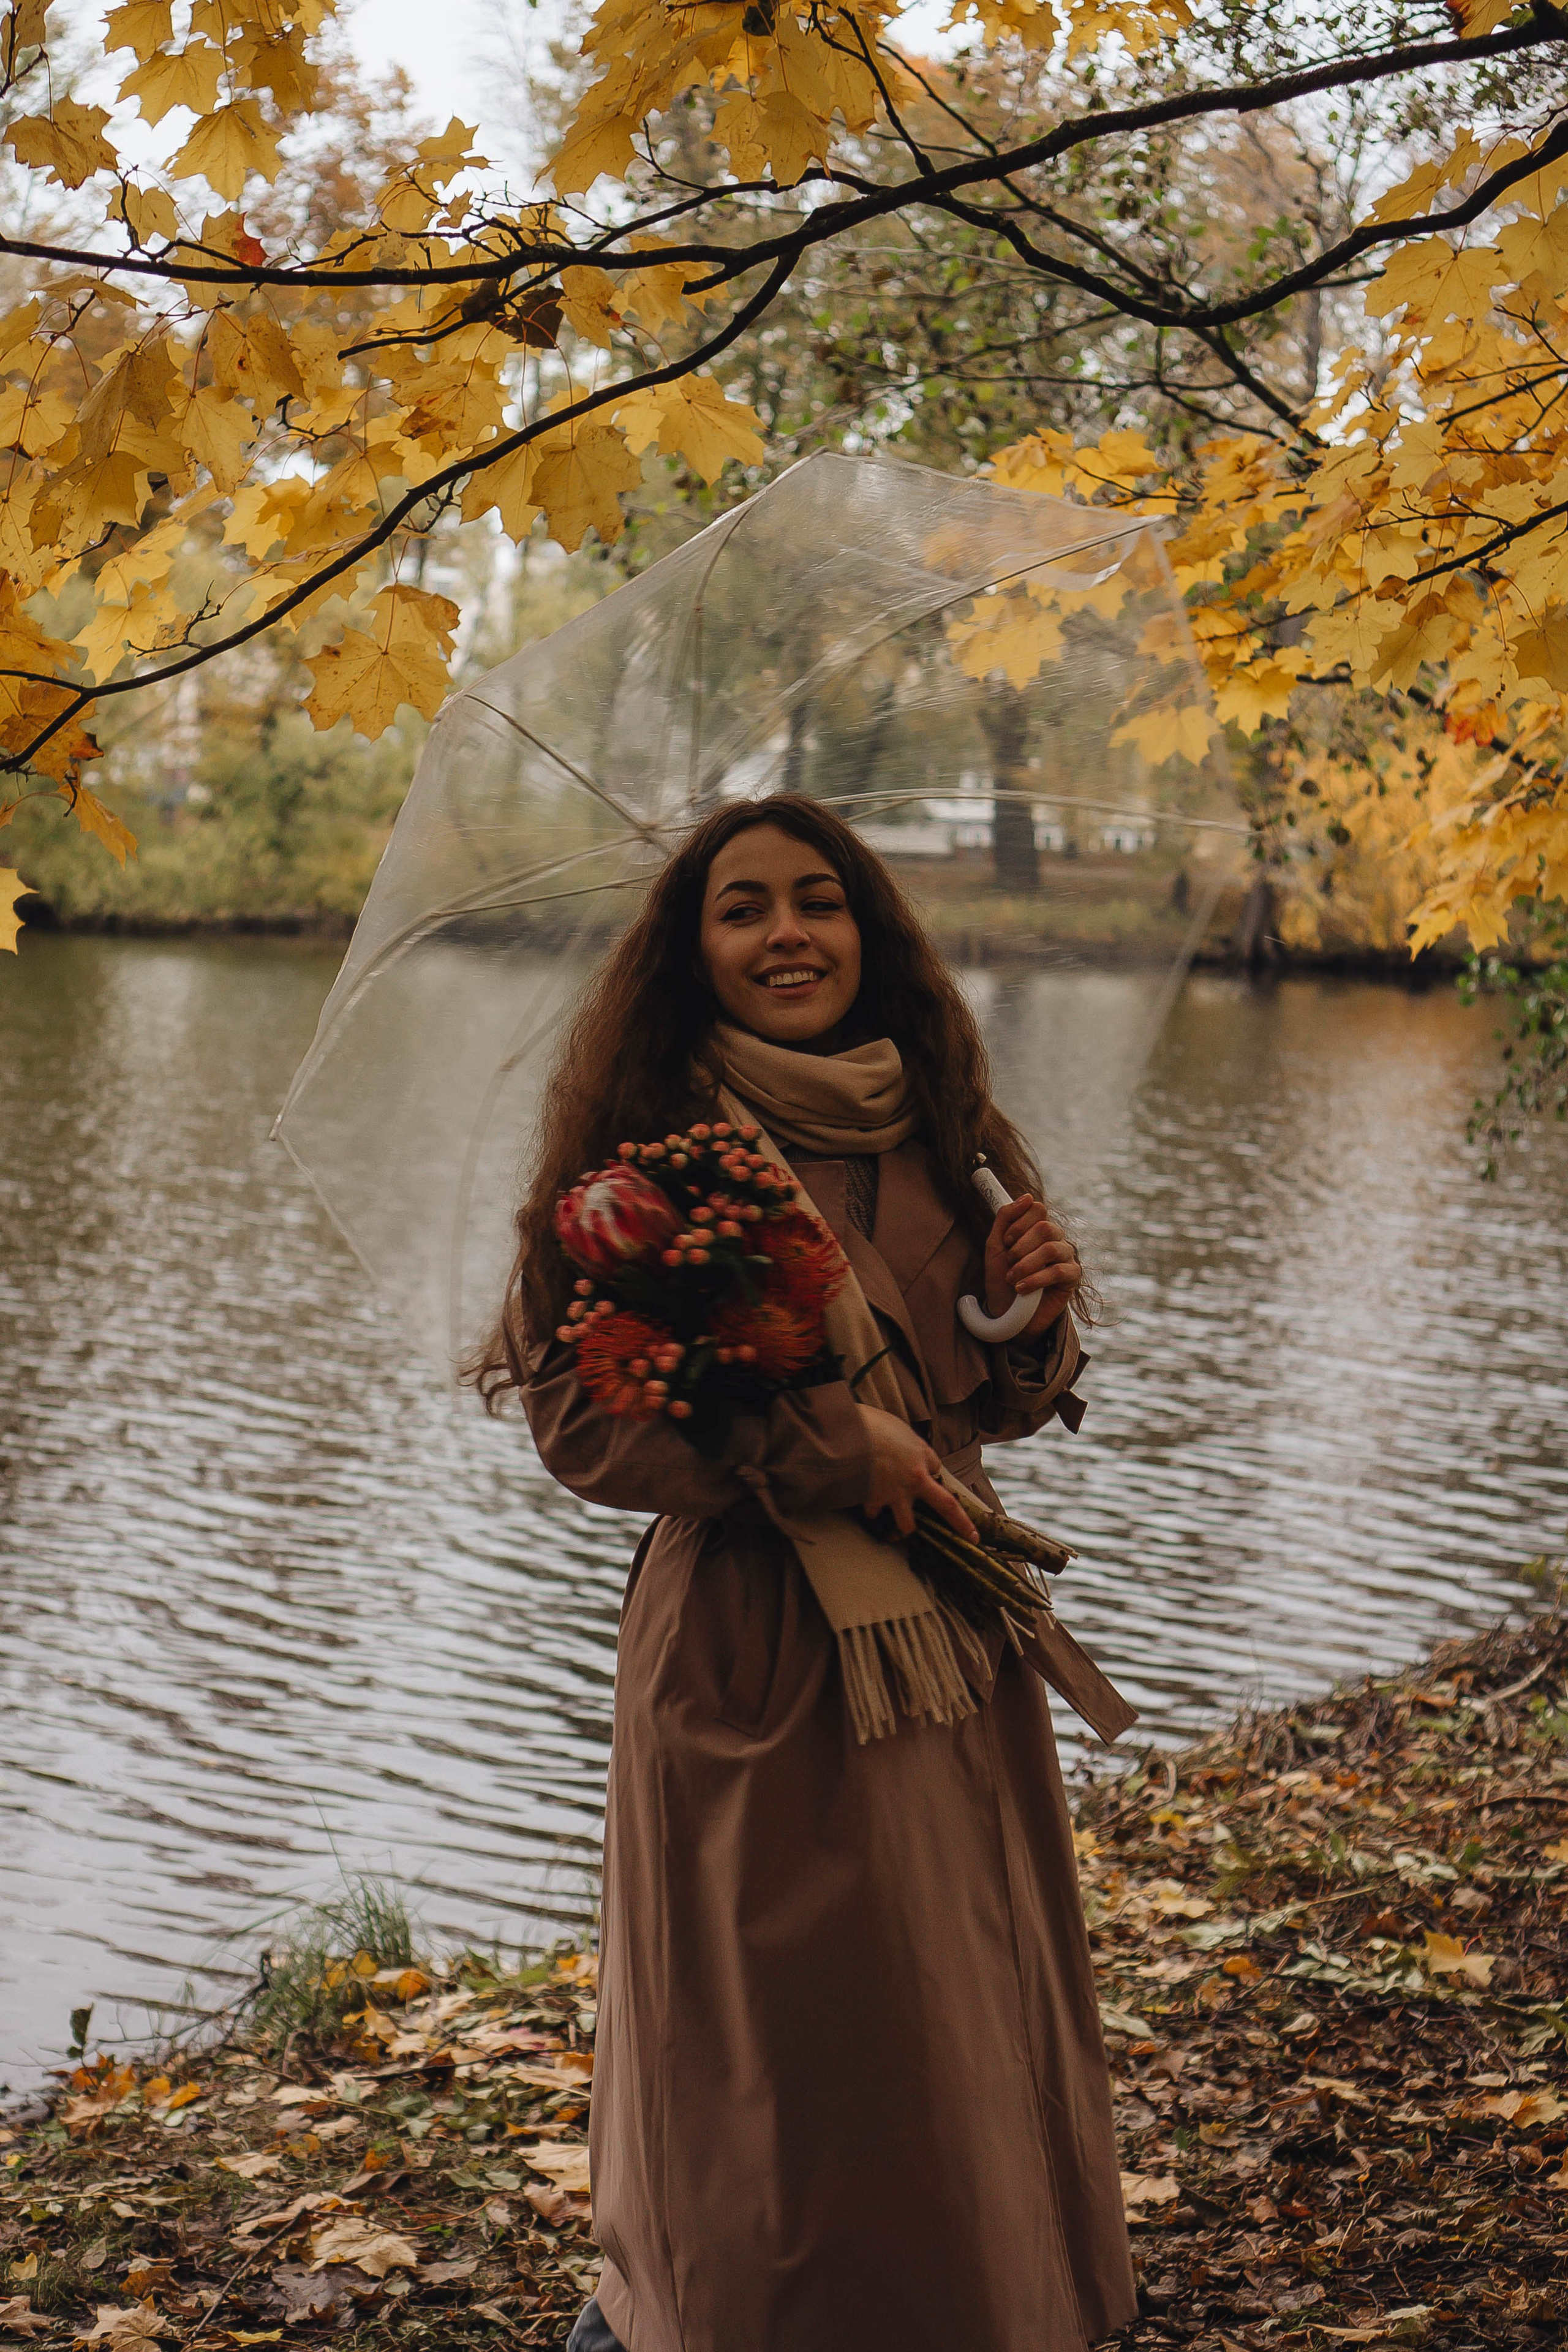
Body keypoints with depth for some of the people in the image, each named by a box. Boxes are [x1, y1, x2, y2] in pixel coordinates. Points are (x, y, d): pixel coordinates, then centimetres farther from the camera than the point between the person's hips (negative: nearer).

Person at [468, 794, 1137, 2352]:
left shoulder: (934, 1141, 7)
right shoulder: (644, 1148, -9)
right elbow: (576, 1417, -13)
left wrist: (1027, 1320, -5)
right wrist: (815, 1447, -19)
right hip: (751, 1642, -5)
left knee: (970, 2031, 12)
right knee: (786, 2059, 3)